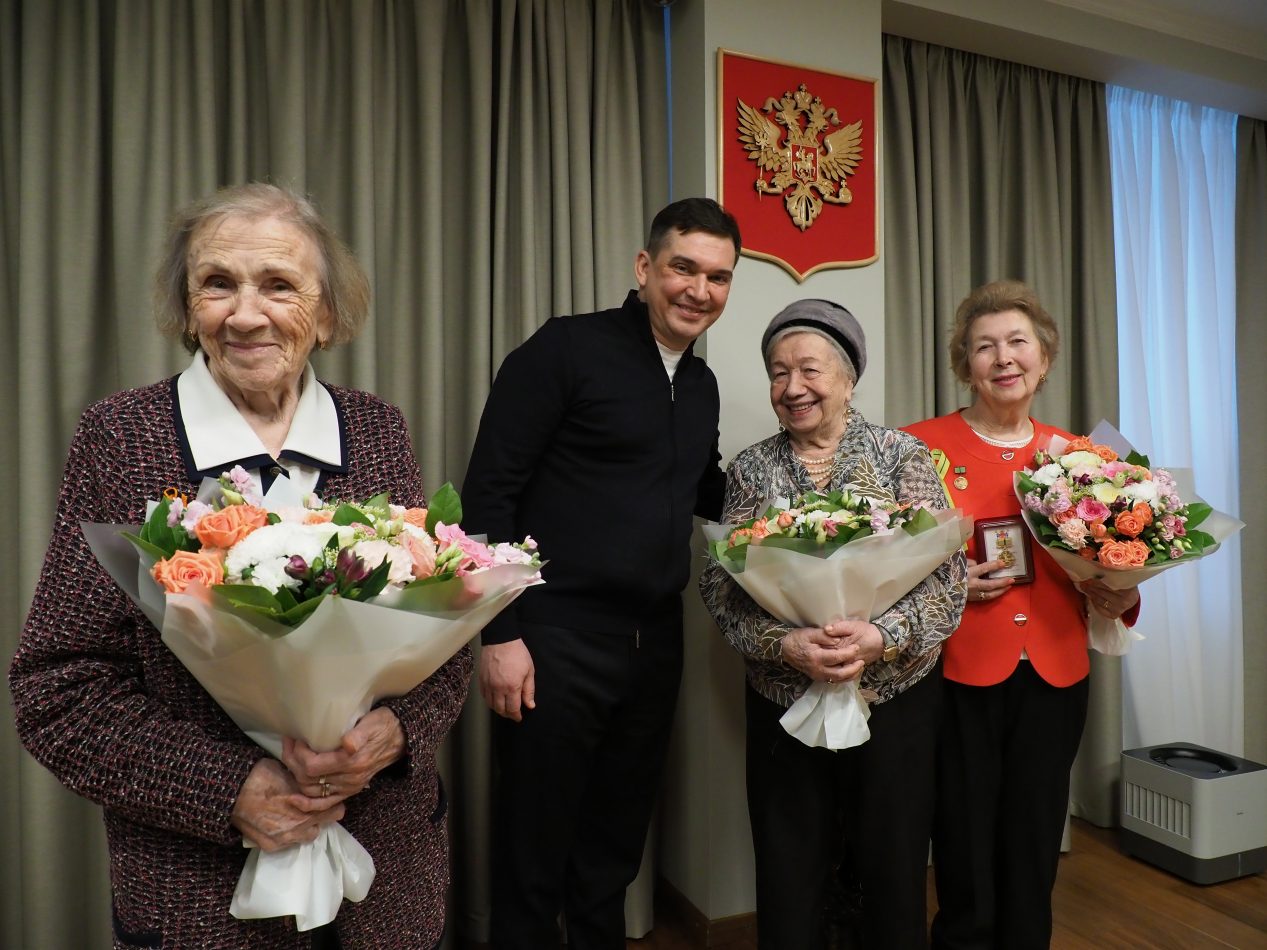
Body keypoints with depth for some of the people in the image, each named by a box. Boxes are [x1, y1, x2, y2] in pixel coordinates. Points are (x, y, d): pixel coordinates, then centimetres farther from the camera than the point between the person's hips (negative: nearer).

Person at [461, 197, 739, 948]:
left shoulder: (702, 384, 11)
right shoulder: (567, 349, -10)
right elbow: (489, 493, -13)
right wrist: (501, 633, -16)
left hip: (657, 642, 7)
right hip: (558, 640, -6)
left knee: (616, 850, 21)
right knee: (535, 857, 10)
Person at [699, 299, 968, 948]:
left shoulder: (901, 454, 0)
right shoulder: (750, 468, 3)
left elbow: (947, 571, -6)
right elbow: (720, 584, -3)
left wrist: (882, 636, -21)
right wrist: (784, 644, -18)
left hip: (897, 697, -1)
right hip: (783, 703, 1)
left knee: (895, 877, 12)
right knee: (790, 888, 10)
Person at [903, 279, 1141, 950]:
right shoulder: (922, 444, -4)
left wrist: (1119, 597, -4)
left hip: (1054, 677, 4)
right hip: (958, 675, -3)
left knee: (1034, 868, 14)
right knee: (966, 870, 5)